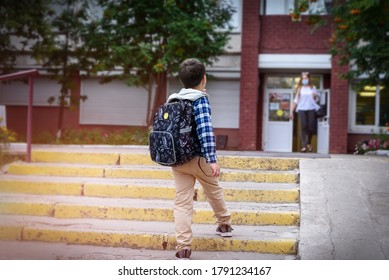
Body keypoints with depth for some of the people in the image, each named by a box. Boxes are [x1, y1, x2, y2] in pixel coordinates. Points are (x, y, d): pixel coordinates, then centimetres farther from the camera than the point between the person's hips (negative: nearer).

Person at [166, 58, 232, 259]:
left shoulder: (172, 100, 8)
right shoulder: (200, 100, -11)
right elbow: (205, 129, -21)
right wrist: (212, 159, -24)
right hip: (198, 159, -4)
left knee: (182, 202, 3)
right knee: (214, 190, 21)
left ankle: (183, 246, -4)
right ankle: (224, 224, 41)